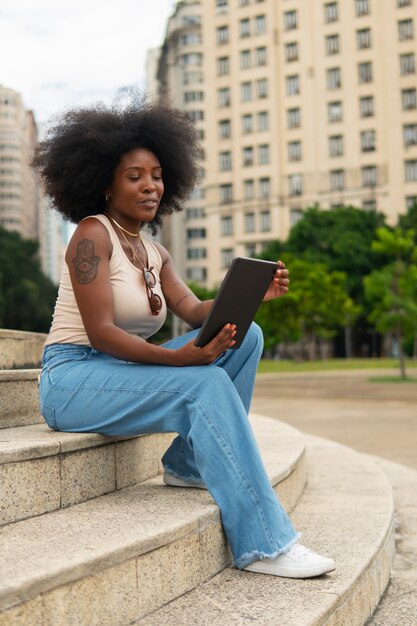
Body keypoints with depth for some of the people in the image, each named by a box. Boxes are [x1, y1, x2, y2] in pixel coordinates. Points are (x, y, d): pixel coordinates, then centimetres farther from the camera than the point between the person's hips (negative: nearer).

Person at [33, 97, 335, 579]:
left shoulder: (154, 253, 12)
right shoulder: (92, 233, -12)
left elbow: (195, 311, -2)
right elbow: (100, 332, -21)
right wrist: (177, 357, -34)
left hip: (124, 372, 8)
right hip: (74, 379, -8)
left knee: (246, 336, -7)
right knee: (207, 386, -30)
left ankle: (191, 464, -3)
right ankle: (263, 544, -27)